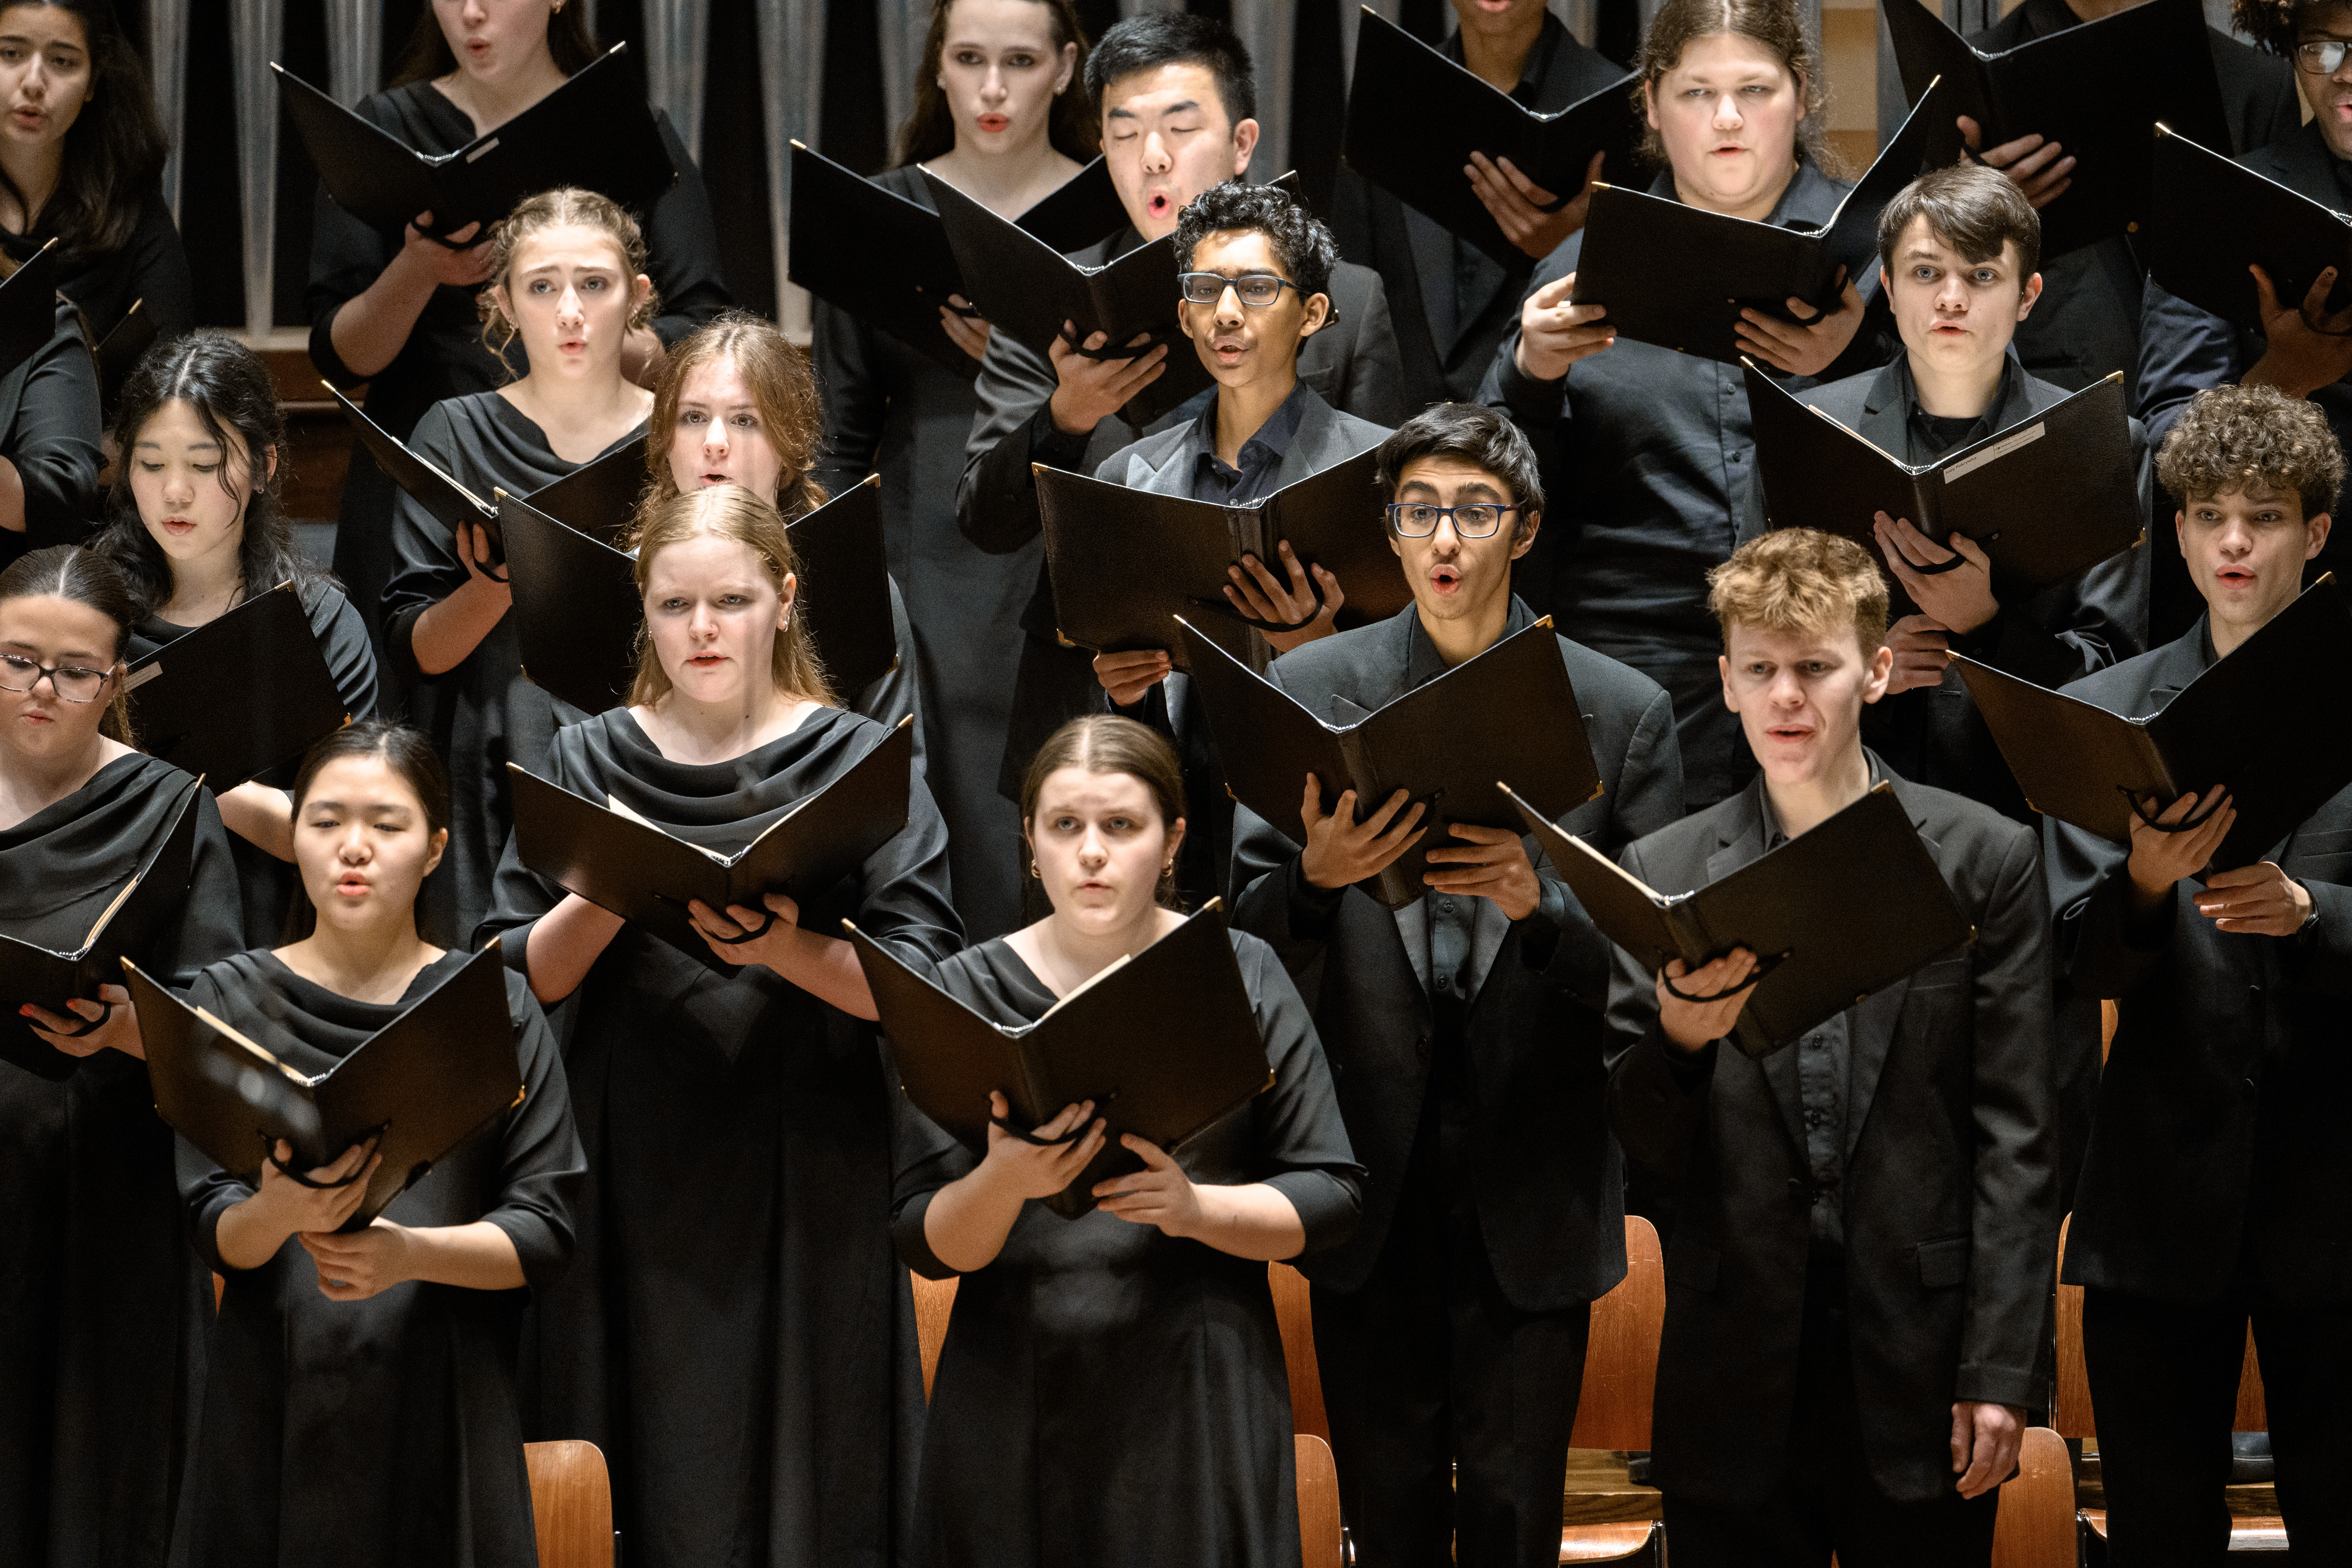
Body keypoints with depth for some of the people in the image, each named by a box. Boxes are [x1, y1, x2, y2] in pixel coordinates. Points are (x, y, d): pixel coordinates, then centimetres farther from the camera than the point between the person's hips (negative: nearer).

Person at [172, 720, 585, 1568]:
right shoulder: (231, 1000, 5)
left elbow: (543, 1234, -3)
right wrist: (281, 1211, -24)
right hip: (272, 1404, 0)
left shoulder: (498, 1008, 3)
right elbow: (216, 1234, -2)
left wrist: (409, 1252, -21)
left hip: (443, 1404, 0)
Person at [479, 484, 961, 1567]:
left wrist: (782, 947, -22)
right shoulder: (588, 764, 7)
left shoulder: (859, 763, 1)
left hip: (801, 1183, -1)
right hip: (631, 1180, 2)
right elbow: (522, 978, 4)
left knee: (797, 1479, 0)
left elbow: (923, 988, -6)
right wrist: (607, 896, -14)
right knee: (641, 1479, 2)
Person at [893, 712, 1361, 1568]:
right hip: (1017, 1401, 0)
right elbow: (924, 1244, 0)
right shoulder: (968, 993, 3)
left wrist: (1196, 1207, -15)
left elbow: (1331, 1197, 2)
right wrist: (1004, 1181, -20)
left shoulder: (1243, 976, 3)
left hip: (1199, 1401, 0)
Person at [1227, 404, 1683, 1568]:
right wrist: (1316, 878, -20)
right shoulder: (1309, 687, 3)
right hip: (1369, 1168, 1)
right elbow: (1248, 928, 2)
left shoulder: (1622, 711, 0)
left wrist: (1541, 905, -21)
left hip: (1533, 1183, -1)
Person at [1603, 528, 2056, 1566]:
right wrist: (1679, 1040, -17)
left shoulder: (1985, 858, 2)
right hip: (1735, 1389, 1)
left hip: (1920, 1375, -1)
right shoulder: (1664, 873, 6)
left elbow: (2014, 1138, 0)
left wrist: (2001, 1372, -5)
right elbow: (1645, 1150, 5)